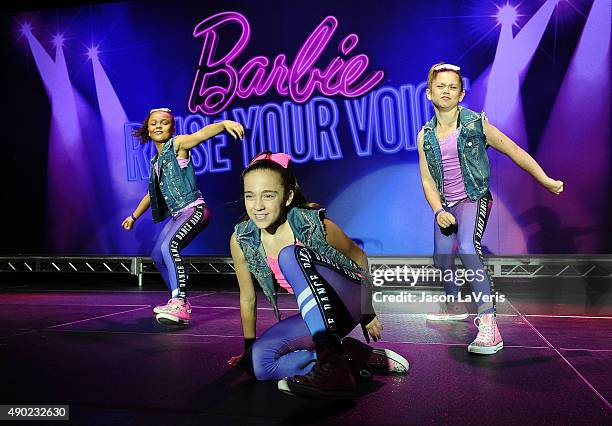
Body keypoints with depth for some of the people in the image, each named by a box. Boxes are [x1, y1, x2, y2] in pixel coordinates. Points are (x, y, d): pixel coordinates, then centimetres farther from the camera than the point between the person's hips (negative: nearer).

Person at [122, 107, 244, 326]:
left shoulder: (178, 143, -5)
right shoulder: (156, 160, 18)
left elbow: (201, 134, -27)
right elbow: (153, 193, 31)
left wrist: (224, 123, -47)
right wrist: (134, 216, 37)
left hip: (194, 209, -10)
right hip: (177, 214, 10)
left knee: (169, 246, -31)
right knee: (158, 256, 15)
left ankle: (180, 307, -37)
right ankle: (178, 300, 30)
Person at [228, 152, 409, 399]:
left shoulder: (315, 226, -21)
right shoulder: (241, 240, -12)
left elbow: (359, 259, -3)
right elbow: (247, 298, 2)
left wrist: (367, 313, 5)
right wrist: (248, 350, 10)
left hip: (347, 302, -4)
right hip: (314, 314, 5)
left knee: (290, 256, -31)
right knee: (258, 363, -21)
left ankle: (333, 364, -37)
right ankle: (357, 357, -10)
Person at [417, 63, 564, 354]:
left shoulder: (476, 124, -8)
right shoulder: (425, 136, 1)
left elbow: (514, 152, -3)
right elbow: (428, 181, 1)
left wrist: (546, 181, -2)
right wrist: (439, 211, -14)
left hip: (474, 198, -5)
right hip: (445, 204, 5)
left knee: (467, 247, -31)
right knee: (442, 259, 13)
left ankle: (489, 326, -33)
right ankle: (455, 306, 44)